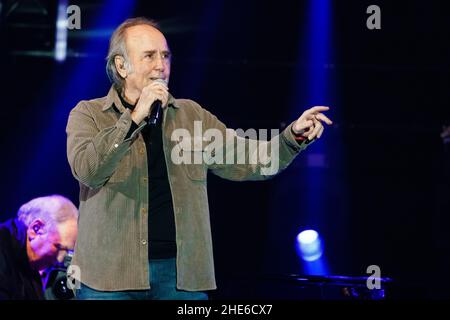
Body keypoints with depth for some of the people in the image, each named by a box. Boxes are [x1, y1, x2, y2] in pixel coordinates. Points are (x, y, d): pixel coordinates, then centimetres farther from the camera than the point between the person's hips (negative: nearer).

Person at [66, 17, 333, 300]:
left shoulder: (191, 115, 15)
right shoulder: (89, 114, 4)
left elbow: (247, 161, 10)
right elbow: (86, 169, -15)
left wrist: (294, 136, -6)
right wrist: (136, 116, -18)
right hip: (112, 274, -3)